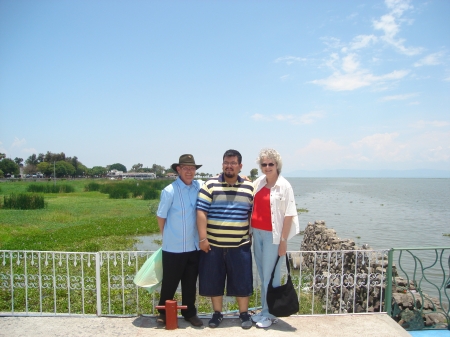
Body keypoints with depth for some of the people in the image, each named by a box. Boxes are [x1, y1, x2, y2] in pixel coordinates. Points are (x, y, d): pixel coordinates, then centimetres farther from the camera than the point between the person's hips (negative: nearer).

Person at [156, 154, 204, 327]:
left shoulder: (200, 186, -1)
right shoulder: (170, 191, -13)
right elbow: (161, 216, -4)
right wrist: (168, 236, 7)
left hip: (194, 246, 4)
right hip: (174, 247, -4)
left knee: (190, 283, 16)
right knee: (170, 282, 11)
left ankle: (190, 313, 33)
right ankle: (163, 312, 32)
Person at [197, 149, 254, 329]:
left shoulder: (249, 187, 5)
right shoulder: (210, 185, -3)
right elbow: (201, 212, -6)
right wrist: (203, 238, -11)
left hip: (240, 245, 1)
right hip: (213, 244, -1)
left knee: (241, 281, 8)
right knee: (213, 281, 10)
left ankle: (244, 314, 27)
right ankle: (217, 313, 28)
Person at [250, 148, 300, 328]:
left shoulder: (284, 186, -9)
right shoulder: (258, 183, 7)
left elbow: (289, 215, -11)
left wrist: (283, 241, -13)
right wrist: (250, 231, 8)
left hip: (272, 235, -6)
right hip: (257, 233, 6)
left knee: (270, 276, 4)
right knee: (262, 275, 15)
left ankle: (270, 314, 19)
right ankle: (264, 310, 29)